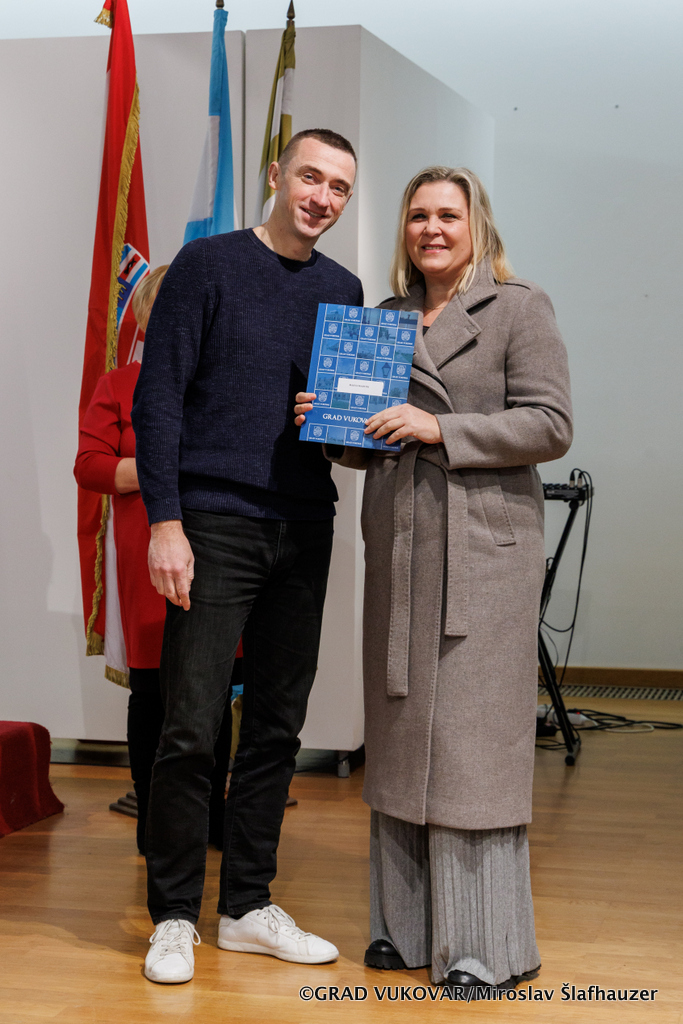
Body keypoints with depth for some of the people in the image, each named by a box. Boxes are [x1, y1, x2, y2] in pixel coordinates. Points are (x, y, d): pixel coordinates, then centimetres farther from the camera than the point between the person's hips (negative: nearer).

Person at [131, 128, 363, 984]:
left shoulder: (343, 291, 14)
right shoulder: (208, 265, -1)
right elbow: (157, 399, -6)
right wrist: (165, 521, -13)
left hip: (304, 531, 5)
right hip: (215, 524, -5)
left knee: (277, 727, 9)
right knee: (190, 729, -5)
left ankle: (248, 906, 20)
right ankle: (173, 918, 8)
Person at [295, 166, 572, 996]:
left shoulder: (518, 308, 1)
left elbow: (550, 425, -8)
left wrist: (441, 429, -15)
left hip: (483, 549, -6)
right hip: (397, 548, 6)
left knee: (473, 733, -5)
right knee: (400, 733, 8)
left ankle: (486, 944, 4)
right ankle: (408, 926, 18)